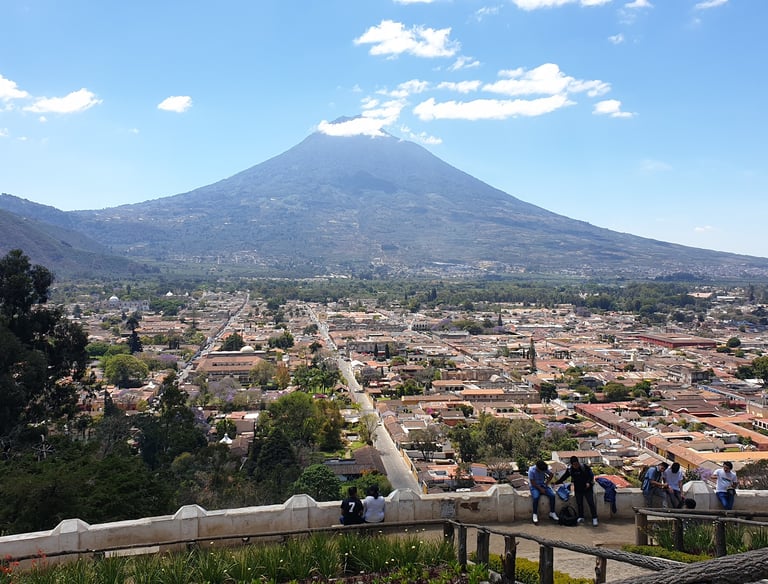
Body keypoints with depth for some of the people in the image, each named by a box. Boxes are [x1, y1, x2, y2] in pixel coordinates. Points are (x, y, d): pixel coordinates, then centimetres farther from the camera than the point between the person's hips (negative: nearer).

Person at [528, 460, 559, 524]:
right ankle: (535, 515, -22)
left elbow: (551, 475, 11)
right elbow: (533, 483, -17)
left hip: (543, 485, 4)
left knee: (552, 495, -20)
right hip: (534, 486, -4)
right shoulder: (531, 470, -20)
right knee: (536, 497, -34)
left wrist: (547, 483, 0)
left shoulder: (545, 468, -8)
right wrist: (540, 489, -20)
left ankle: (552, 513, -7)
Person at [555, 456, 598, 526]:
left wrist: (588, 482, -23)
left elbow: (591, 475, -8)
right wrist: (556, 483, 8)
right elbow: (564, 477, 8)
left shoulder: (585, 467, -14)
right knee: (579, 504, 9)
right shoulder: (570, 469, -3)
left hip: (587, 489, -4)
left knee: (591, 503, -6)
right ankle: (581, 518, 22)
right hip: (578, 489, 4)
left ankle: (594, 518, 0)